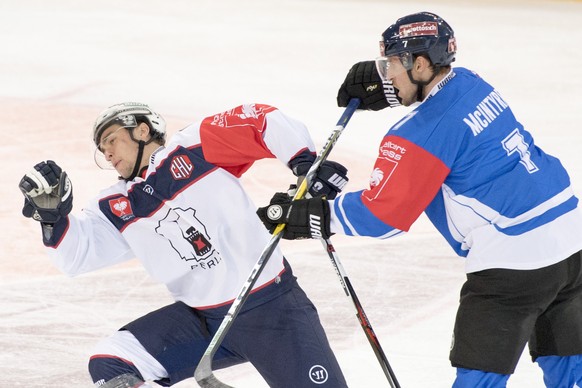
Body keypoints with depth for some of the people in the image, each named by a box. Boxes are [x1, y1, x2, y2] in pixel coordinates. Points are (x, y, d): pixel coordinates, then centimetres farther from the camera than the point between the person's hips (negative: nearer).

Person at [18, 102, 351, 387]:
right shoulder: (118, 209, 8)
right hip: (202, 321, 5)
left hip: (272, 305, -5)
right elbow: (77, 254, -1)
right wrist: (52, 214, -18)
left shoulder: (195, 148, -6)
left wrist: (307, 163, -19)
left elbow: (263, 122, -9)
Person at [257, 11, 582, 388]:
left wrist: (302, 215, -8)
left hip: (515, 256, -9)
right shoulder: (470, 84, 8)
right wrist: (378, 82, 14)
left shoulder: (422, 133, -16)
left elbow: (379, 215, -14)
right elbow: (430, 87, 32)